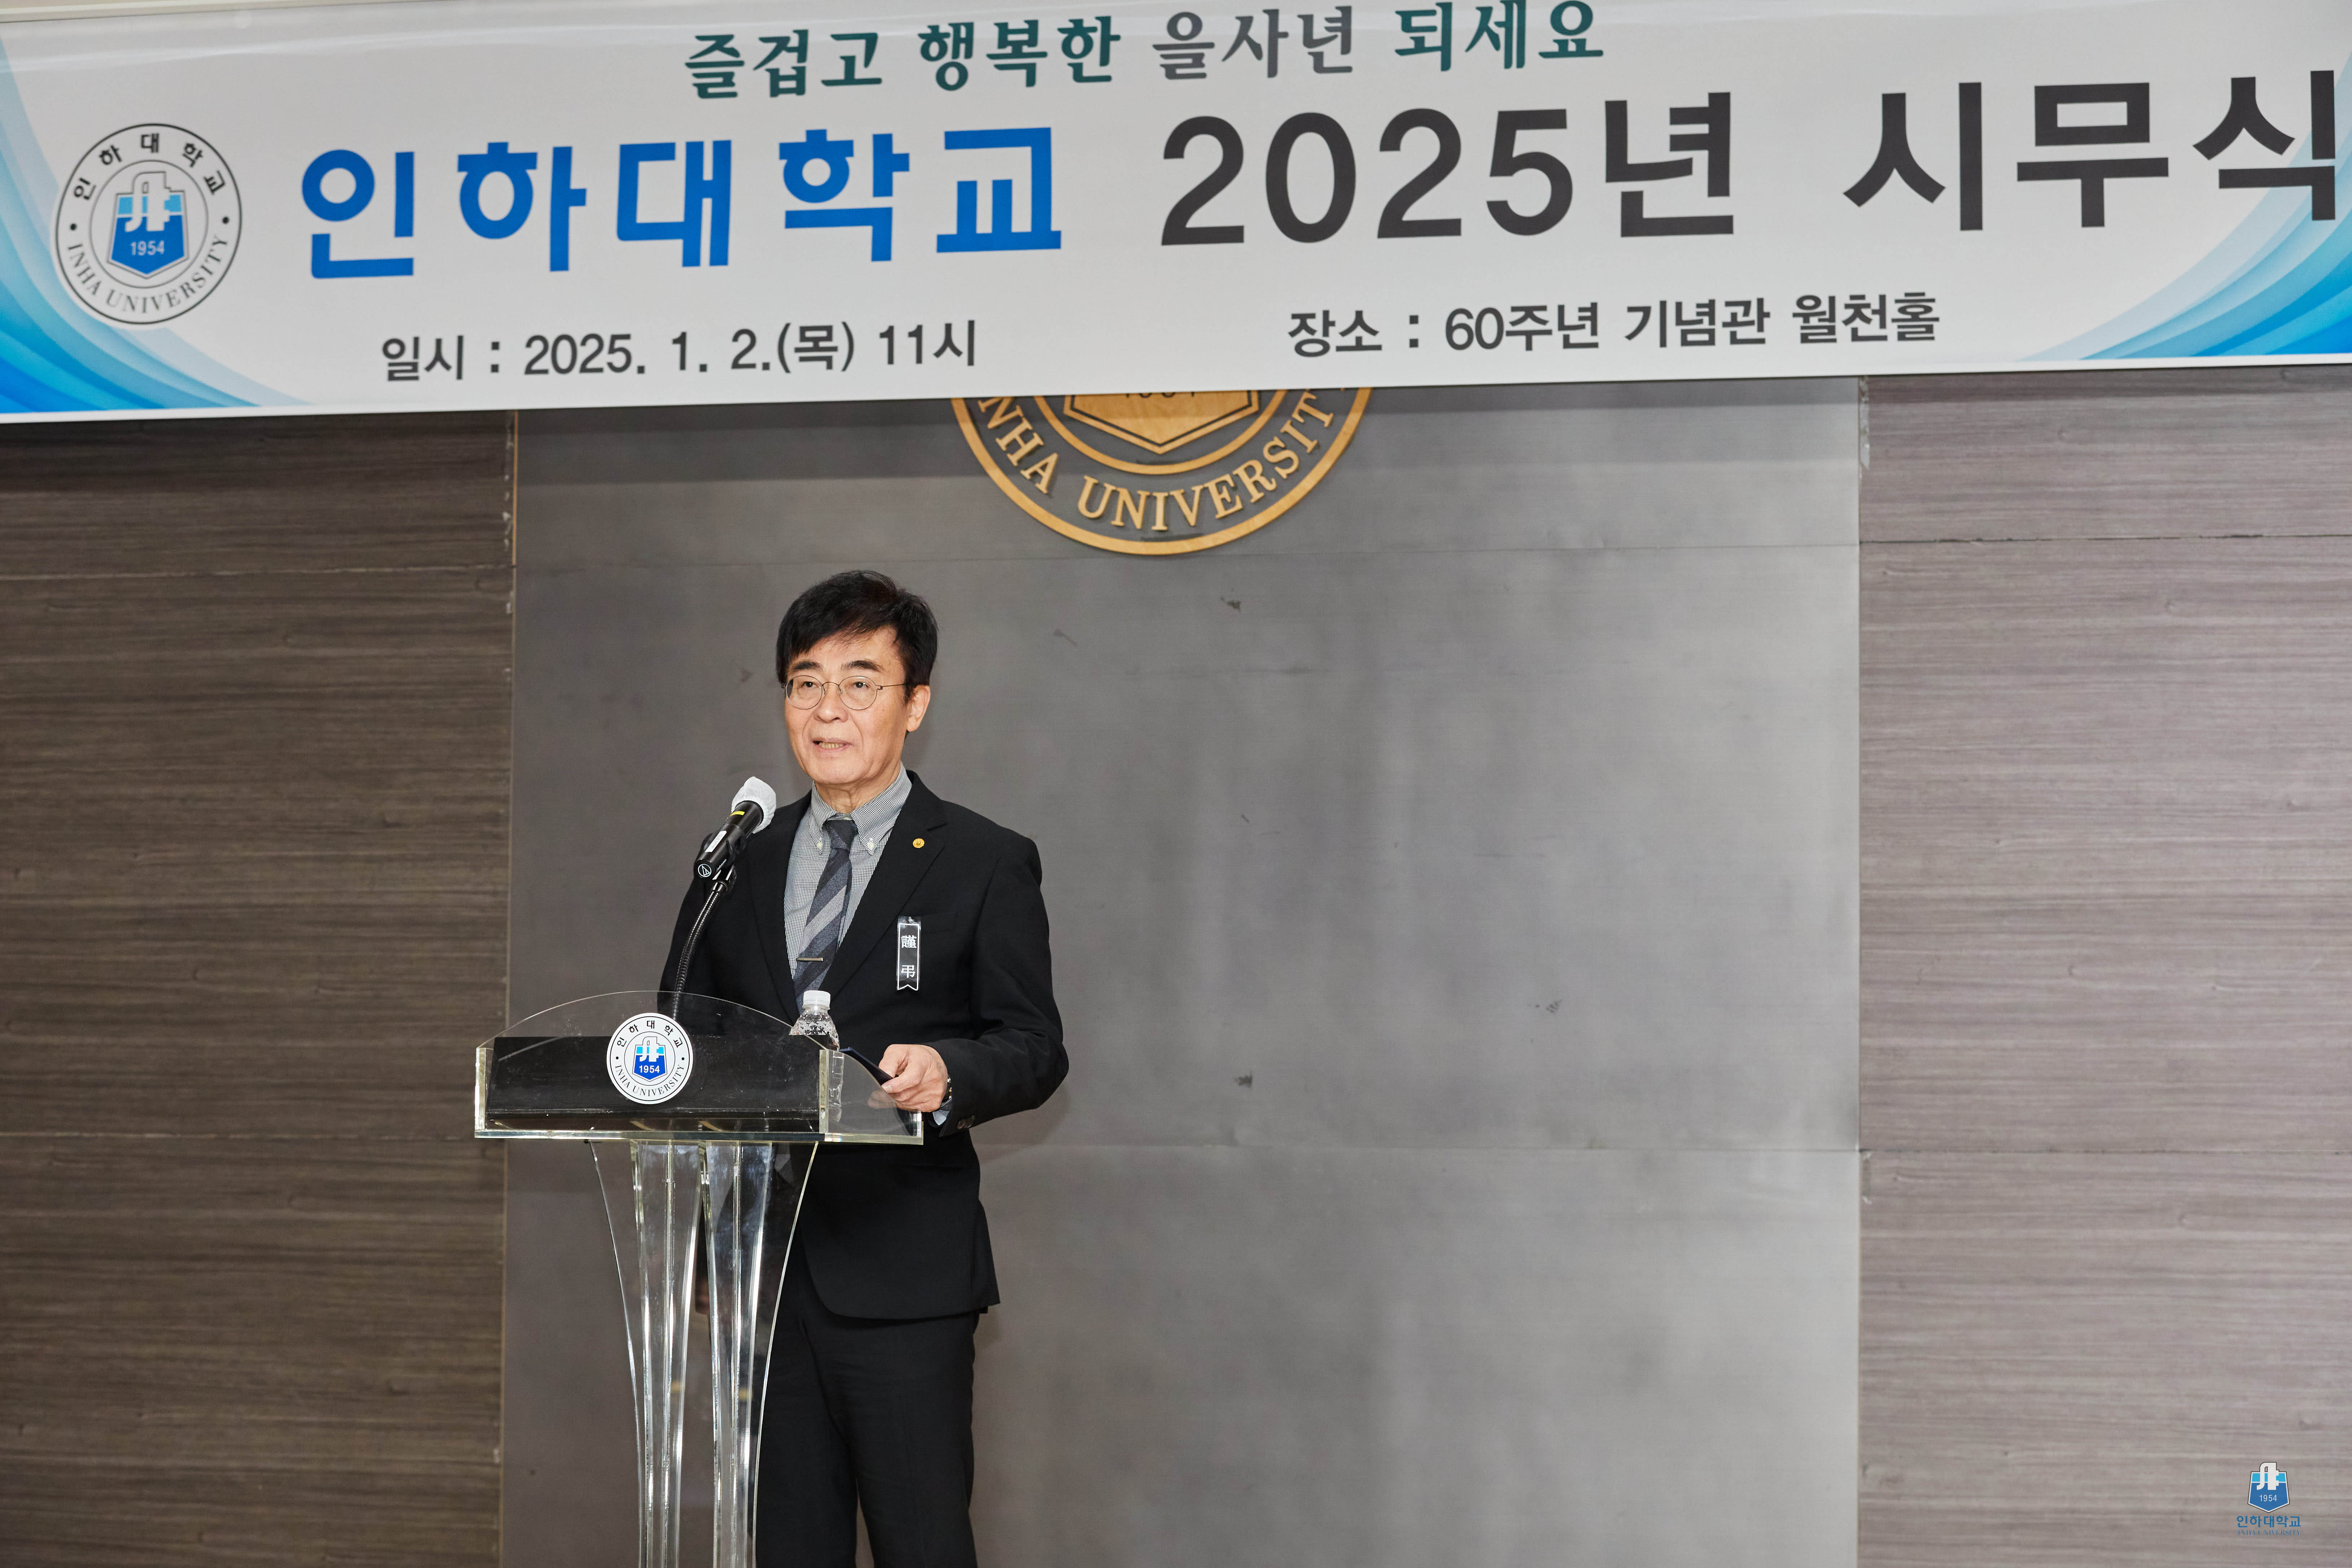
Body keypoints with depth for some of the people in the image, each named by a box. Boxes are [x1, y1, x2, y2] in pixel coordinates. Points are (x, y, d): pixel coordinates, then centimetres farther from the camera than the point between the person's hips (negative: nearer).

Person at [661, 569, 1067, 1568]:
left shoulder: (986, 864, 3)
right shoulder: (736, 864, 15)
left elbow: (1035, 1046, -2)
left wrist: (946, 1072, -24)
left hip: (902, 1272, -4)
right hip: (760, 1263, 4)